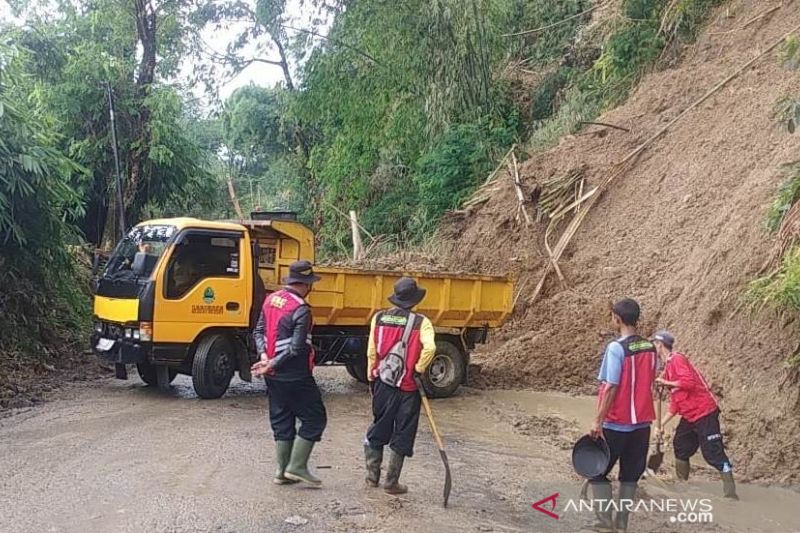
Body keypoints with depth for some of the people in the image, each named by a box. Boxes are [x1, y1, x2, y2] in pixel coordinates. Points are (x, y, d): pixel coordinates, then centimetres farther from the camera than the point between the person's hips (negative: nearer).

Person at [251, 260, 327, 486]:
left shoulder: (271, 299, 7)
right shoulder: (301, 310, -18)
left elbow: (259, 331, 7)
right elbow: (296, 348, -21)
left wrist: (264, 356, -5)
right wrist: (272, 365, -14)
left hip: (274, 375, 8)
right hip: (295, 376, -8)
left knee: (281, 421, 15)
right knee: (314, 418, 4)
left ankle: (282, 471, 19)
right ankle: (297, 467, 3)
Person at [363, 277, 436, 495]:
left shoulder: (379, 318, 0)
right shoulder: (420, 322, -9)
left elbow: (371, 351, 3)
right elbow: (429, 348, -25)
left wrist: (371, 378, 15)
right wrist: (419, 370, -10)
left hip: (383, 383, 3)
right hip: (408, 387, -3)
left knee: (378, 429, 19)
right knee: (402, 436, 9)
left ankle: (372, 476, 26)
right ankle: (392, 482, 14)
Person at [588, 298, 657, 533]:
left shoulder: (616, 348, -16)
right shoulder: (650, 348, 4)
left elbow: (610, 388, -20)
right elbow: (649, 385, 11)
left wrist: (598, 422, -16)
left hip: (615, 424, -6)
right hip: (642, 423, 6)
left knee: (597, 471, 8)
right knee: (630, 475, 14)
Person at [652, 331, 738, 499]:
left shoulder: (677, 359, -12)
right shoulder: (668, 365, 16)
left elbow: (689, 381, -27)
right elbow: (675, 400, 18)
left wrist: (666, 383, -17)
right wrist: (663, 422, 16)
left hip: (704, 413, -10)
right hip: (689, 416, 10)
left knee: (713, 452, -11)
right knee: (680, 448, 16)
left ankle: (730, 492, -9)